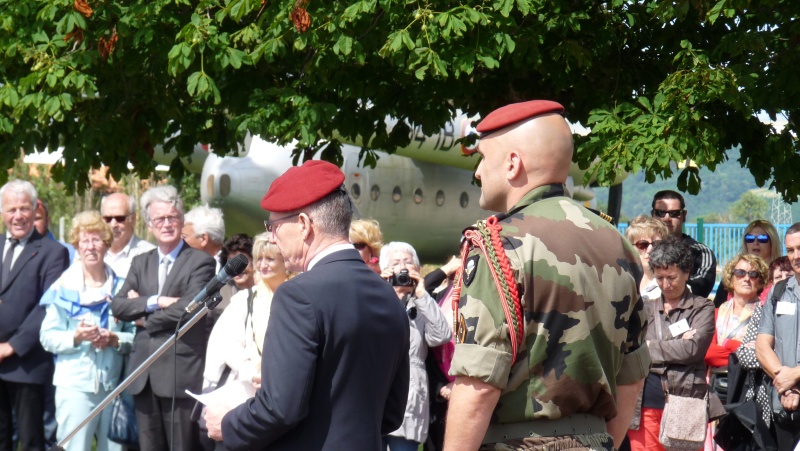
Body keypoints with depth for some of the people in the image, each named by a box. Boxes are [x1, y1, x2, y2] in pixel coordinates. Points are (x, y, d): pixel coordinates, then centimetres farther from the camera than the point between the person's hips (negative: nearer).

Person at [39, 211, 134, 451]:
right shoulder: (64, 287, 2)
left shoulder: (120, 287, 9)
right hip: (74, 384, -3)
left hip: (113, 383, 3)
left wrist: (114, 339, -11)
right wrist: (76, 337, -17)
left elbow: (134, 334, 8)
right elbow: (47, 337, 0)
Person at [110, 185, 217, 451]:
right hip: (144, 374, 6)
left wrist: (145, 318, -3)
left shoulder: (200, 262, -3)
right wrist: (155, 302, -11)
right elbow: (118, 306, 5)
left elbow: (187, 309, -15)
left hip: (181, 372, -6)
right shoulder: (140, 263, 16)